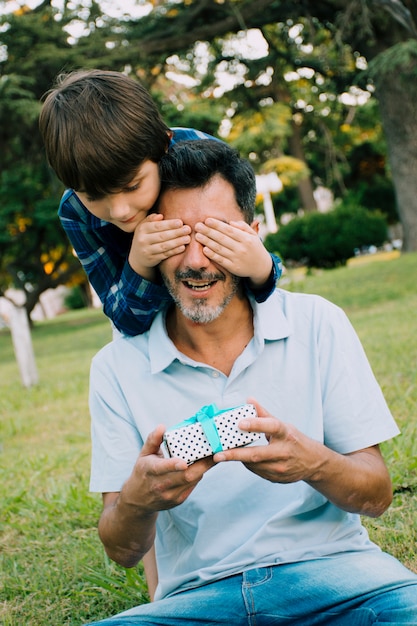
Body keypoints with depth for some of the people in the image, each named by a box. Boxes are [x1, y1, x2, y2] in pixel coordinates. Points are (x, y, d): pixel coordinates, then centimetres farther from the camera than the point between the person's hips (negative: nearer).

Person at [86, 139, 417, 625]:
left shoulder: (318, 324, 2)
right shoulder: (117, 368, 2)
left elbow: (377, 495, 2)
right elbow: (121, 551, 2)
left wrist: (313, 463, -22)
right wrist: (138, 499, -23)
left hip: (326, 567, -1)